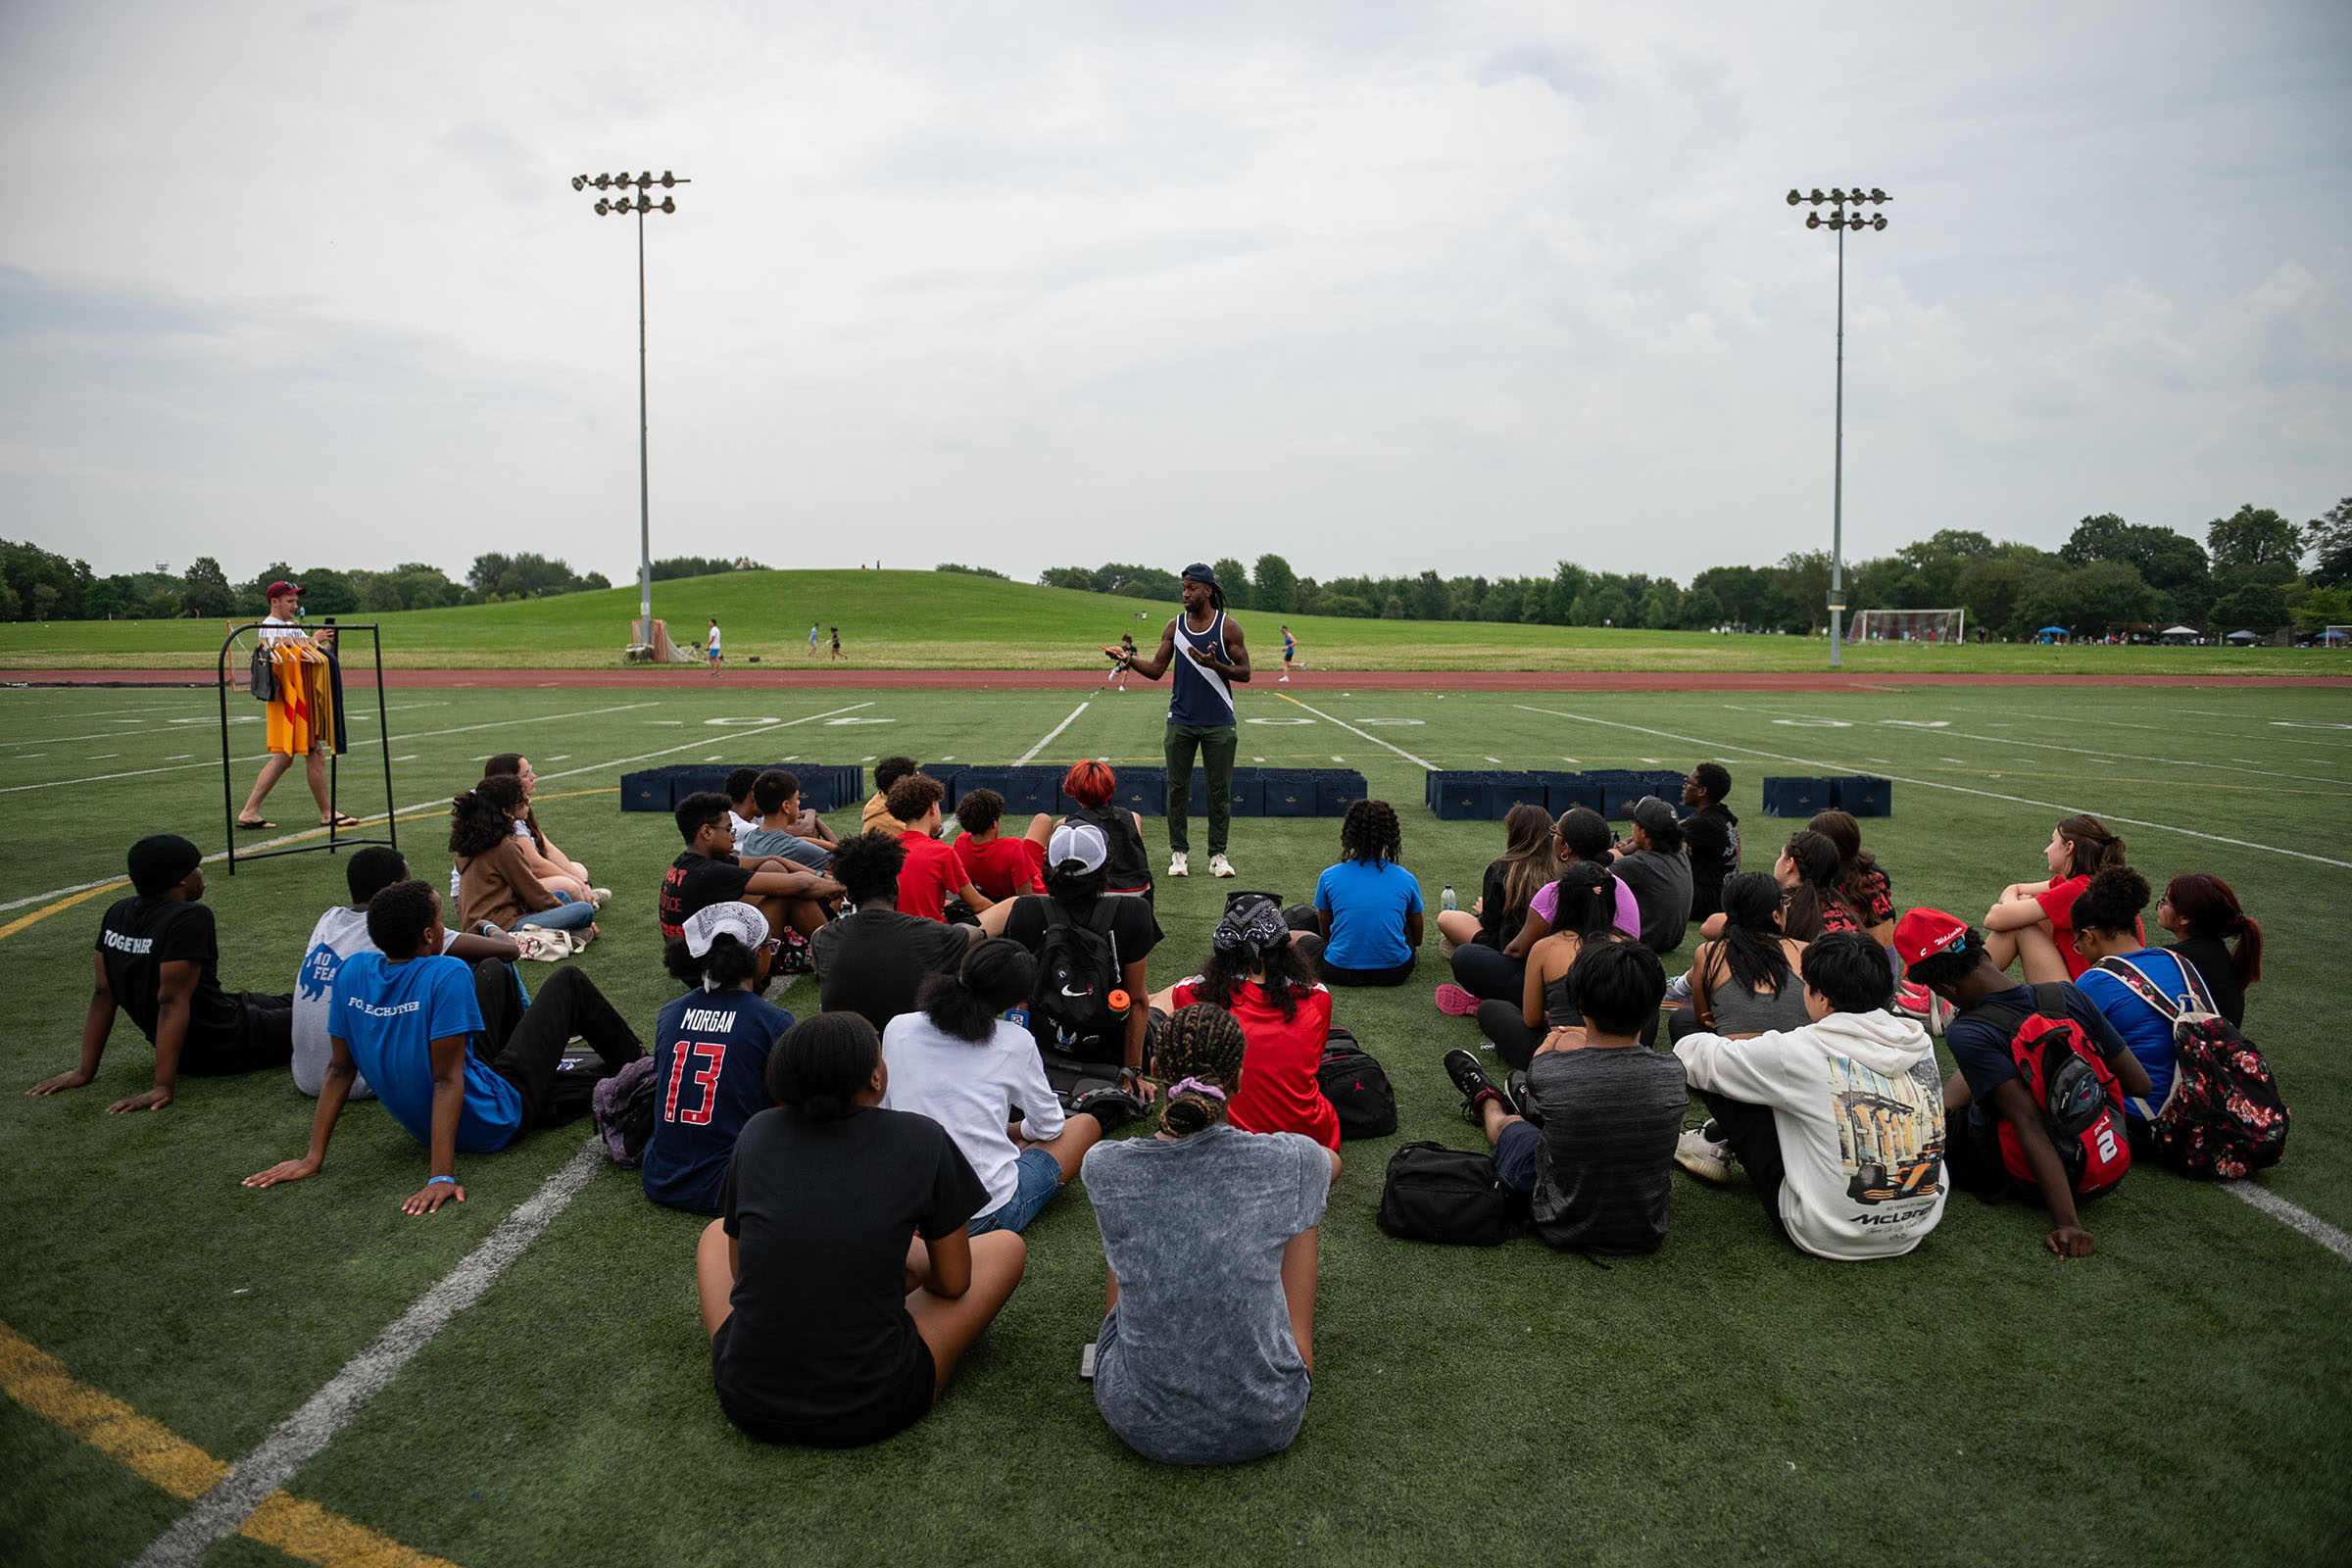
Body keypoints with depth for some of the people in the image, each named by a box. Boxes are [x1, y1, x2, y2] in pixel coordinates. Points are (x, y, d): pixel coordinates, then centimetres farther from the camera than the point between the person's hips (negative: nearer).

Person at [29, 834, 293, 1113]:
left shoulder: (117, 915, -2)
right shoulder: (189, 918, -25)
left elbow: (103, 994, 1)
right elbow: (172, 1002, -28)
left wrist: (85, 1071, 5)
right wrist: (164, 1087, -28)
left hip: (186, 1049, 9)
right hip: (221, 1051, -9)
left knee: (285, 1003, 27)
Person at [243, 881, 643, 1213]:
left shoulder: (353, 972, -10)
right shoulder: (447, 974, -30)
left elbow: (340, 1069, -4)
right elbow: (446, 1080, -30)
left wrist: (314, 1158, 2)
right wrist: (442, 1176, -29)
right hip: (495, 1125, -7)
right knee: (569, 983, 9)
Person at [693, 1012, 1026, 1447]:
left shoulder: (758, 1132, 0)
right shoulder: (921, 1140, -8)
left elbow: (740, 1268, 11)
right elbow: (953, 1283, 1)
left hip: (748, 1406, 4)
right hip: (871, 1412, -3)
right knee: (1006, 1246, 16)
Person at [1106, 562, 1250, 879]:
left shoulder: (1229, 627, -1)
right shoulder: (1174, 627, 7)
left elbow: (1245, 672, -3)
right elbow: (1157, 669, 6)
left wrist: (1215, 665, -20)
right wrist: (1129, 661, -11)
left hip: (1218, 722, -2)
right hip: (1181, 721, 2)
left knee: (1220, 790, 2)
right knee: (1177, 788, 2)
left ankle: (1217, 855, 10)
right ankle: (1179, 853, 11)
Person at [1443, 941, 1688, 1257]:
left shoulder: (1549, 1072, -26)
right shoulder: (1672, 1074, -20)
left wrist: (1551, 1041, 24)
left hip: (1562, 1228, -2)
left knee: (1509, 1123, 29)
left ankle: (1486, 1101, 67)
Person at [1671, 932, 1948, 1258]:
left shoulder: (1804, 1051, -18)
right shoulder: (1919, 1042, -2)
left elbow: (1696, 1059, -5)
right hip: (1916, 1229, 6)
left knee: (1717, 1080, 2)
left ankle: (1718, 1145, 30)